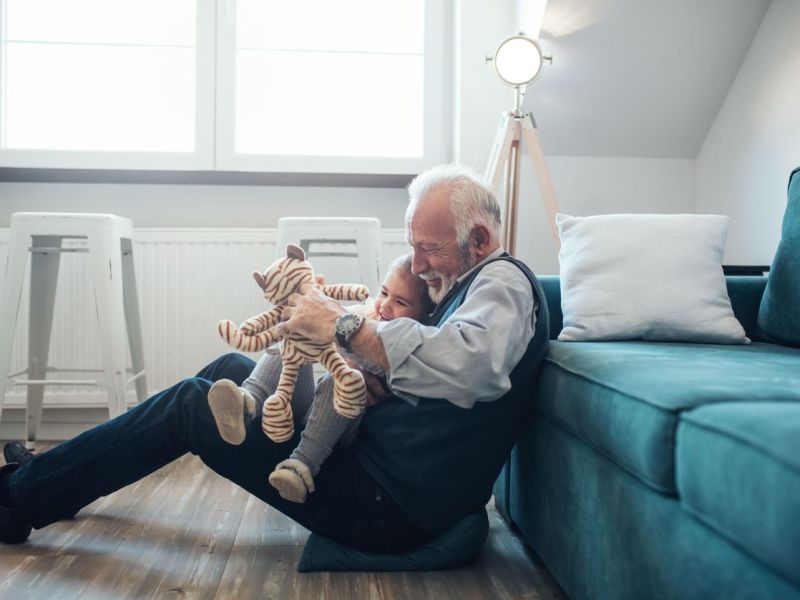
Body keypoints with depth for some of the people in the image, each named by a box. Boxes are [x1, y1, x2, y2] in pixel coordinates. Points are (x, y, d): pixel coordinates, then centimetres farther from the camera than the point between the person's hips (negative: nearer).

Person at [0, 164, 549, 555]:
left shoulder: (503, 281, -15)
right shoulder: (472, 284, 16)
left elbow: (468, 366, -38)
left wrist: (345, 326, -32)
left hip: (392, 504, -9)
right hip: (376, 454, 9)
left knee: (189, 405, -5)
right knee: (230, 370, 15)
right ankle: (49, 480, 29)